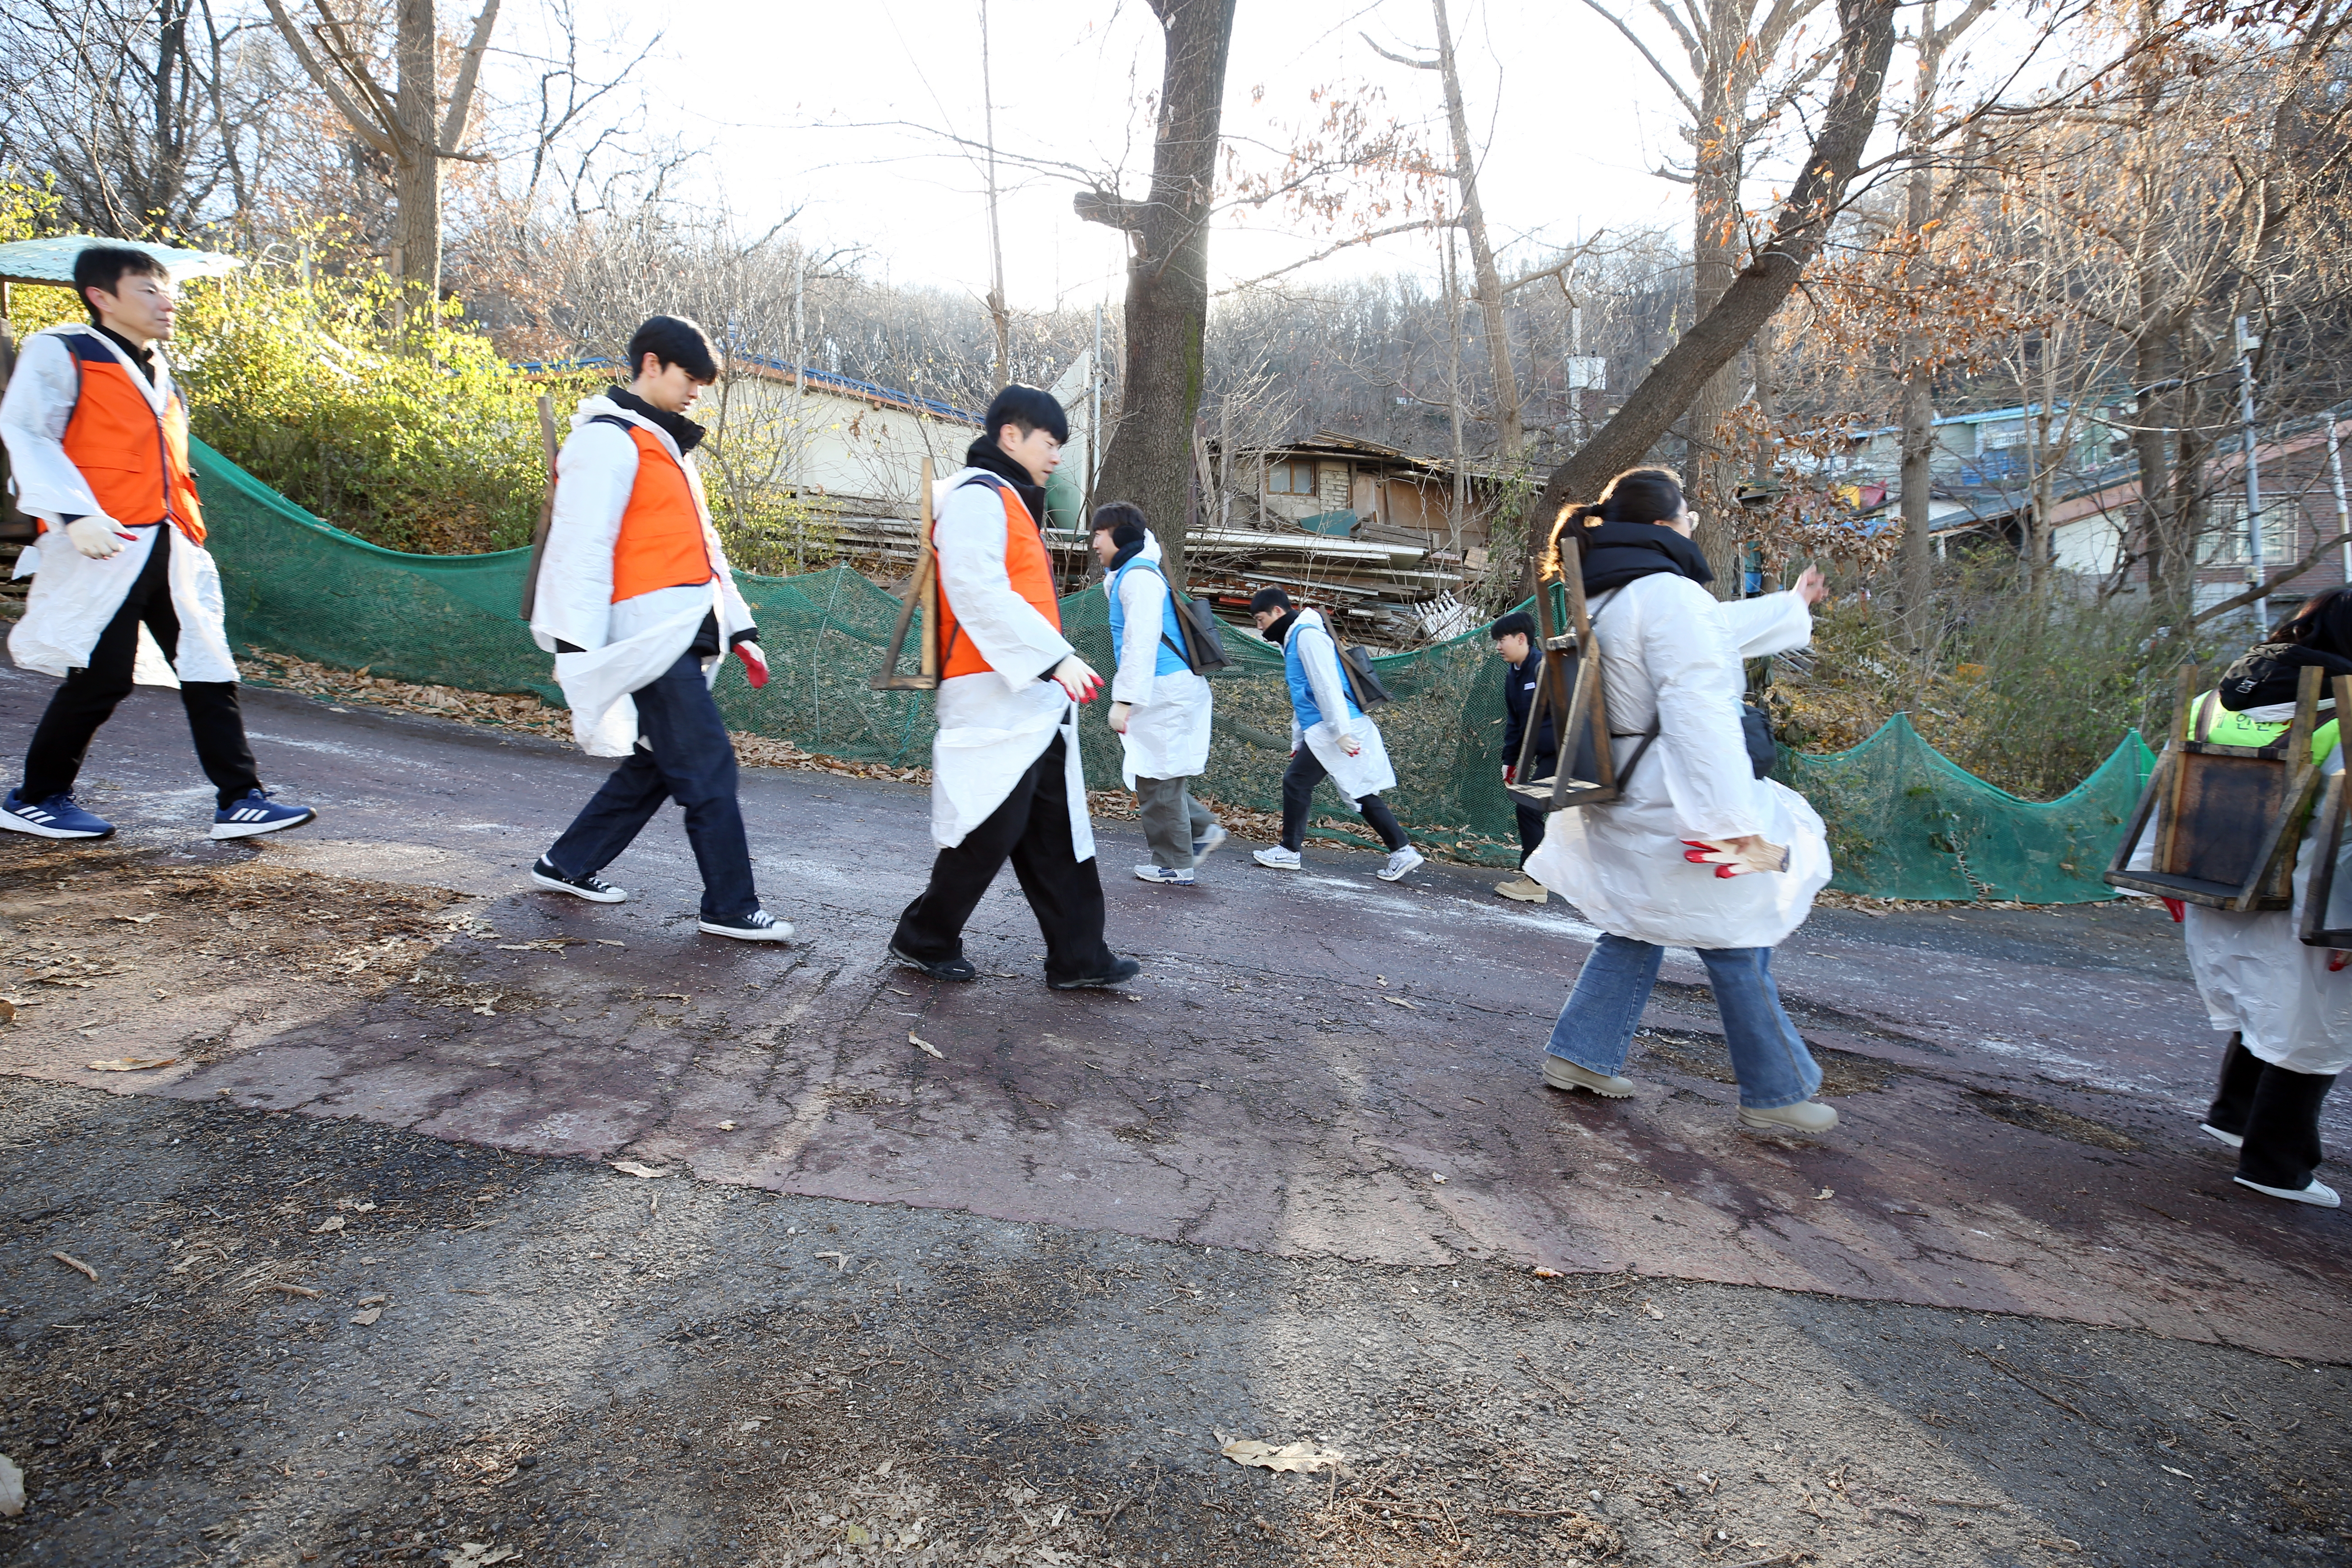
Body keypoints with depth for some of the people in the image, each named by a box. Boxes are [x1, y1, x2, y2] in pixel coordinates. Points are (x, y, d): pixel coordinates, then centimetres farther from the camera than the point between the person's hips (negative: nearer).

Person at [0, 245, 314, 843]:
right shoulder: (60, 353, 0)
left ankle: (240, 800, 2)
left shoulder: (157, 370, 22)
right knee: (101, 678, -3)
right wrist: (74, 514, -21)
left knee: (209, 672, 1)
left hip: (170, 549, 7)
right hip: (104, 549, -7)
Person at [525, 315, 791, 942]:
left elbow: (702, 548, 25)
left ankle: (567, 865, 29)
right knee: (708, 769, -7)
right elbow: (581, 549, -16)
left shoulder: (667, 446, 23)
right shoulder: (609, 441, -9)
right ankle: (731, 908, 2)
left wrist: (739, 627, 22)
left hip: (686, 636, 10)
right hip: (651, 638, -10)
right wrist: (576, 651, -21)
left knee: (657, 765, 15)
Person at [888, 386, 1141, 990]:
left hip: (1033, 700, 10)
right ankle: (924, 940, 13)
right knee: (990, 832, -4)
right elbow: (978, 590, -23)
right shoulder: (977, 497, -9)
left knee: (1057, 833, 9)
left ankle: (1078, 957, 14)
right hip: (995, 699, -10)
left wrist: (1056, 661, 17)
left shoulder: (1010, 502, 24)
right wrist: (1054, 657, -25)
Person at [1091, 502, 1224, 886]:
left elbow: (1141, 642, -22)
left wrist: (1123, 699, -24)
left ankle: (1174, 867, 6)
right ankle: (1202, 830, 20)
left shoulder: (1138, 577, -13)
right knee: (1150, 775, 16)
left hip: (1165, 693, -10)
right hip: (1160, 692, 10)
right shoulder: (1128, 574, 19)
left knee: (1159, 781, -2)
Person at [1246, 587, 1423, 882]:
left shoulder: (1307, 634, -10)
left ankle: (1288, 852, 5)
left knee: (1296, 781, -3)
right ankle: (1402, 851, 8)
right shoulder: (1294, 639, 23)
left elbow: (1327, 685, -20)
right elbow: (1302, 697, 27)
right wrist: (1298, 742, 25)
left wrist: (1341, 732, -25)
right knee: (1362, 791, 9)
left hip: (1339, 727, -10)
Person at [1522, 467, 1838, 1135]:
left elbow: (1716, 629, 28)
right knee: (1738, 951, 5)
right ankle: (1777, 1095, 18)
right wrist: (1738, 820, -27)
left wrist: (1789, 607, 42)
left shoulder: (1603, 599, 11)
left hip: (1624, 802, 9)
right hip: (1677, 807, -9)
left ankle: (1579, 1055, 26)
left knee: (1635, 933, 21)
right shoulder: (1667, 594, -20)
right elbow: (1700, 711, -27)